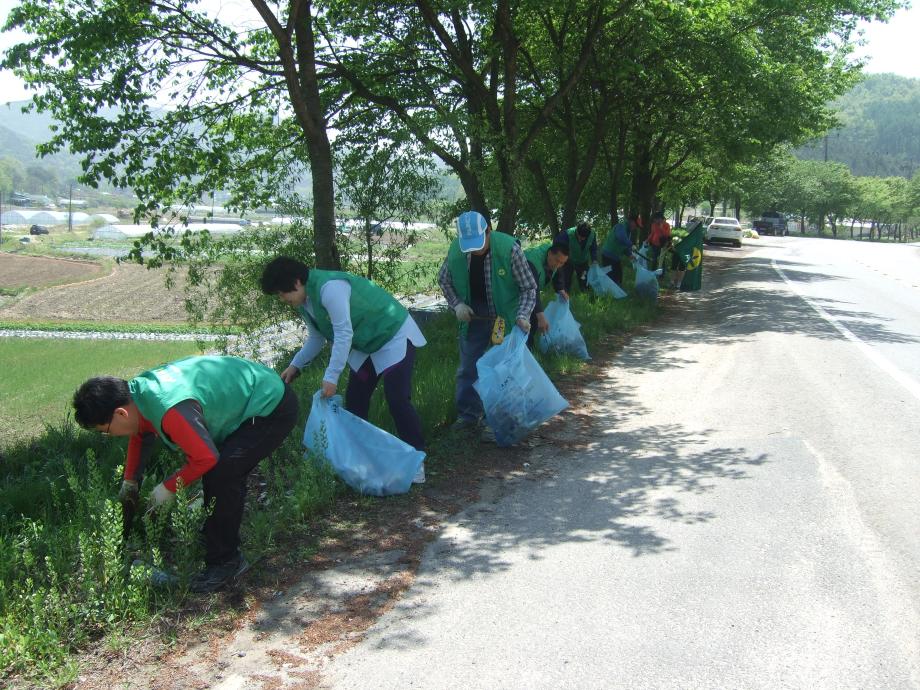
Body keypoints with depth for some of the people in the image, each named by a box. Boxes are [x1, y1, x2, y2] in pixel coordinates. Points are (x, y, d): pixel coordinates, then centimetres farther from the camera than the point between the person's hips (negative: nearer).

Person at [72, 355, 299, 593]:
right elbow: (141, 434, 18)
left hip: (274, 410, -10)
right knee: (215, 474, 13)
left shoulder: (171, 410, -34)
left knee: (221, 476, -17)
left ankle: (224, 561, -3)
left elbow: (205, 458, -26)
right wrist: (130, 480, 24)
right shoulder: (137, 389, -3)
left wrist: (169, 487, -11)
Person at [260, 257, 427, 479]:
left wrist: (331, 377, -32)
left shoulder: (329, 287, -30)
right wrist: (295, 365, 4)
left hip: (394, 336, -10)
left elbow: (344, 333, -32)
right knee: (354, 399, 9)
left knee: (397, 399, -16)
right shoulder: (304, 302, 0)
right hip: (366, 346, 10)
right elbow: (316, 337, 13)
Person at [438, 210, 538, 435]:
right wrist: (457, 304, -10)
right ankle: (468, 414, 30)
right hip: (474, 314, 4)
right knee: (468, 367, 13)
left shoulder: (509, 248, -26)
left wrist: (523, 315, -30)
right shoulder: (456, 249, -16)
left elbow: (529, 288, -17)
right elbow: (444, 279, 4)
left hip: (505, 314, -4)